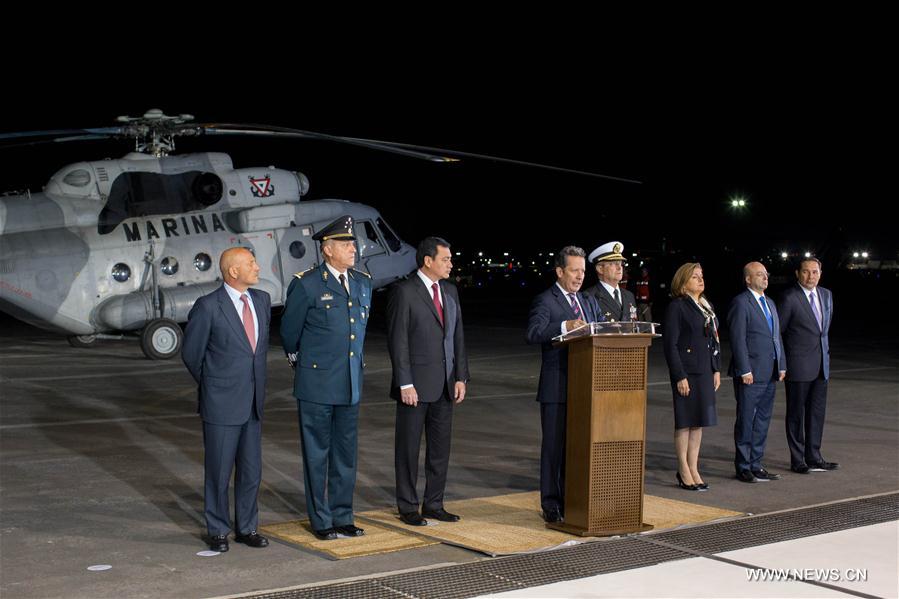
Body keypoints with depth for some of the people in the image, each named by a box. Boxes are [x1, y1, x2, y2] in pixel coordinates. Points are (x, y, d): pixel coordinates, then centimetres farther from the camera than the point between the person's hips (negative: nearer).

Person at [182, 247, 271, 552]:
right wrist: (212, 384, 9)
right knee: (219, 470, 5)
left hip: (253, 402, 5)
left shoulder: (262, 300, 5)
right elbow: (191, 352, -2)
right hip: (221, 403, -5)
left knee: (251, 470, 11)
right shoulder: (208, 306, -13)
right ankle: (218, 531, 19)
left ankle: (247, 527, 25)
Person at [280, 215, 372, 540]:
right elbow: (289, 331, 3)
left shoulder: (363, 283, 8)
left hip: (351, 383, 5)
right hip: (316, 383, -5)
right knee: (317, 453, 4)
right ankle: (321, 521, 14)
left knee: (346, 453, 11)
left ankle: (342, 517, 22)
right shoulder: (306, 284, -10)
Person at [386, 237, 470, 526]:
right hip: (416, 383, -7)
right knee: (408, 447, 4)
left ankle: (434, 504, 22)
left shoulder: (450, 291, 11)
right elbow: (397, 341, -12)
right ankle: (408, 507, 14)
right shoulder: (404, 291, -10)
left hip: (445, 383, 7)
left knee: (440, 447, 11)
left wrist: (461, 377, 6)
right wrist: (405, 384, -16)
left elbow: (458, 336, 13)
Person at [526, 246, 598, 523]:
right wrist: (565, 327, -35)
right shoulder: (545, 301, -6)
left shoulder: (588, 302, 18)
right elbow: (533, 332, -22)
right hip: (557, 386, -6)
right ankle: (551, 505, 8)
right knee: (555, 446, 0)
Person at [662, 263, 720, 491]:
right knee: (685, 421, 0)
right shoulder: (677, 307, -9)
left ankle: (693, 469, 19)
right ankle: (684, 472, 9)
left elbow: (715, 340, 19)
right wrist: (680, 376, -16)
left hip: (705, 370, 7)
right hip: (686, 370, -7)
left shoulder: (708, 307, 14)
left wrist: (717, 369, 11)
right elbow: (670, 344, -12)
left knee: (699, 421, 11)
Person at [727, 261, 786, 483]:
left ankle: (755, 465, 19)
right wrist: (745, 371, -18)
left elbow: (777, 336, 20)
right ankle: (743, 467, 7)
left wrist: (781, 366, 13)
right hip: (751, 374, -8)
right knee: (746, 421, -1)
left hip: (770, 374, 8)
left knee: (762, 420, 11)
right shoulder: (741, 303, -9)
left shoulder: (770, 303, 18)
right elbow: (738, 339, -14)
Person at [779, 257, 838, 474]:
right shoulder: (790, 297, -12)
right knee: (796, 413, 3)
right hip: (799, 365, -6)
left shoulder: (826, 295, 9)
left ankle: (813, 458, 19)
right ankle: (798, 460, 11)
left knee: (817, 412, 10)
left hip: (821, 365, 6)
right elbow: (777, 330, -8)